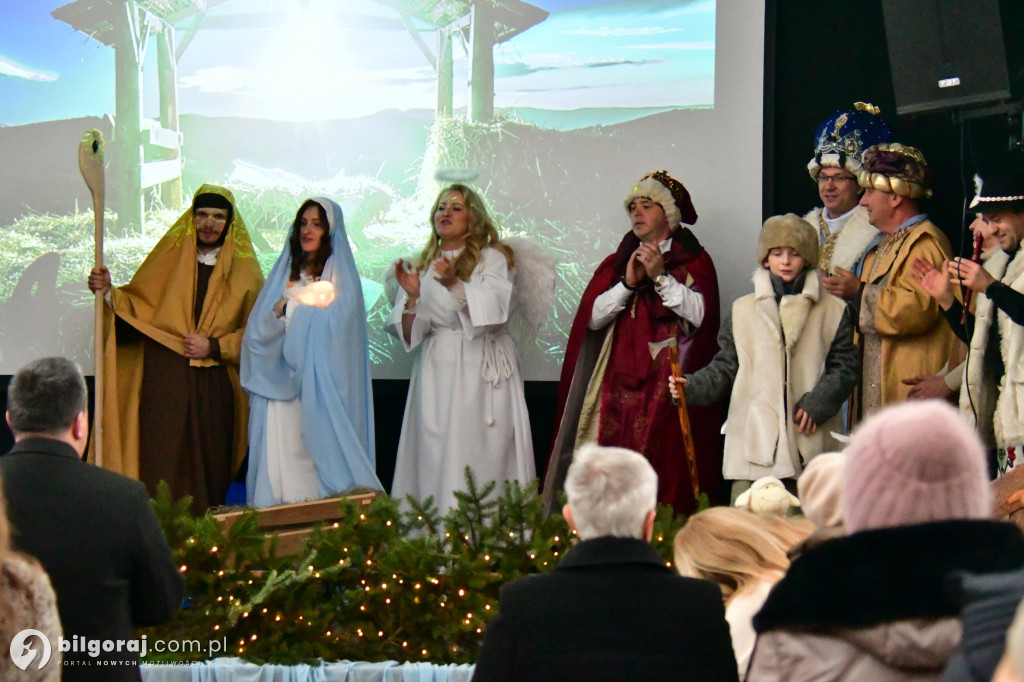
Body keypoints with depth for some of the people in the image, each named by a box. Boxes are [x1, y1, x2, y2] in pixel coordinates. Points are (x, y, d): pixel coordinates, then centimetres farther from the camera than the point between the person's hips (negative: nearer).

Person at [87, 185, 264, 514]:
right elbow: (137, 303, 11)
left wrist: (214, 346, -7)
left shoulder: (244, 270, 9)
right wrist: (109, 291, -8)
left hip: (214, 386, 0)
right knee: (162, 461, -7)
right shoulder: (169, 257, 12)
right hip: (165, 379, 0)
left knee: (208, 464, -2)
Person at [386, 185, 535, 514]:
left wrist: (455, 284, -22)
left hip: (482, 370, -3)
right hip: (437, 372, 3)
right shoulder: (422, 267, 18)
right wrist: (412, 298, -6)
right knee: (435, 458, -4)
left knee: (479, 454, -11)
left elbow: (496, 308, -11)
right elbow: (409, 335, 12)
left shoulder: (492, 258, 7)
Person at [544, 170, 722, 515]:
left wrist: (661, 277, -12)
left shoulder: (695, 261, 10)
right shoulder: (616, 263, 20)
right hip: (620, 383, 3)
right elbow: (592, 317, 6)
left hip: (670, 384, -3)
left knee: (665, 470, -14)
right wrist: (628, 283, -5)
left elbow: (699, 313, -6)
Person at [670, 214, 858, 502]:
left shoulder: (832, 311, 10)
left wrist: (817, 404, -8)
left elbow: (844, 368, 6)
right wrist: (692, 386, -4)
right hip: (755, 443, 0)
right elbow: (726, 367, 13)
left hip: (810, 443, 0)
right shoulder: (743, 310, 13)